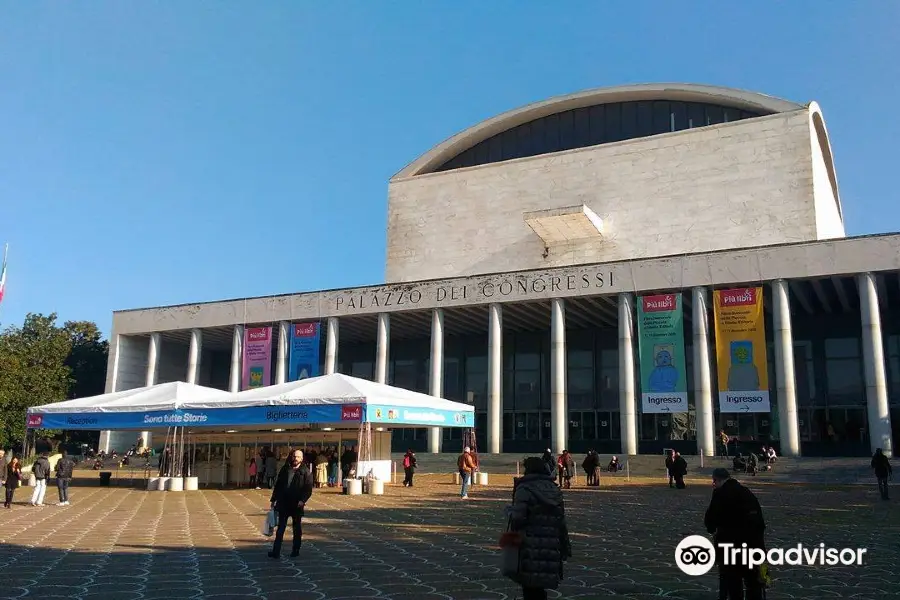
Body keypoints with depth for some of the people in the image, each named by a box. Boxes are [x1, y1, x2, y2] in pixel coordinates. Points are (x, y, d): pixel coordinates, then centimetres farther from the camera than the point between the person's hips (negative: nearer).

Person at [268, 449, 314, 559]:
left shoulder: (306, 472, -4)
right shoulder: (284, 469, 7)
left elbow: (308, 489, -7)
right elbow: (277, 485, 12)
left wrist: (303, 500, -21)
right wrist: (274, 500, 8)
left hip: (297, 505, -3)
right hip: (283, 503, 3)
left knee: (297, 529, 10)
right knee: (280, 529, 4)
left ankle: (296, 550, 20)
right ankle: (276, 551, 5)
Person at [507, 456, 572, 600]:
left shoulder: (524, 489, -7)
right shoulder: (555, 490, 12)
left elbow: (518, 518, -16)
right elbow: (562, 522, 13)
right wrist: (565, 547, 18)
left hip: (530, 546, -6)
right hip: (551, 547, 6)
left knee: (529, 584, 1)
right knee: (540, 585, 17)